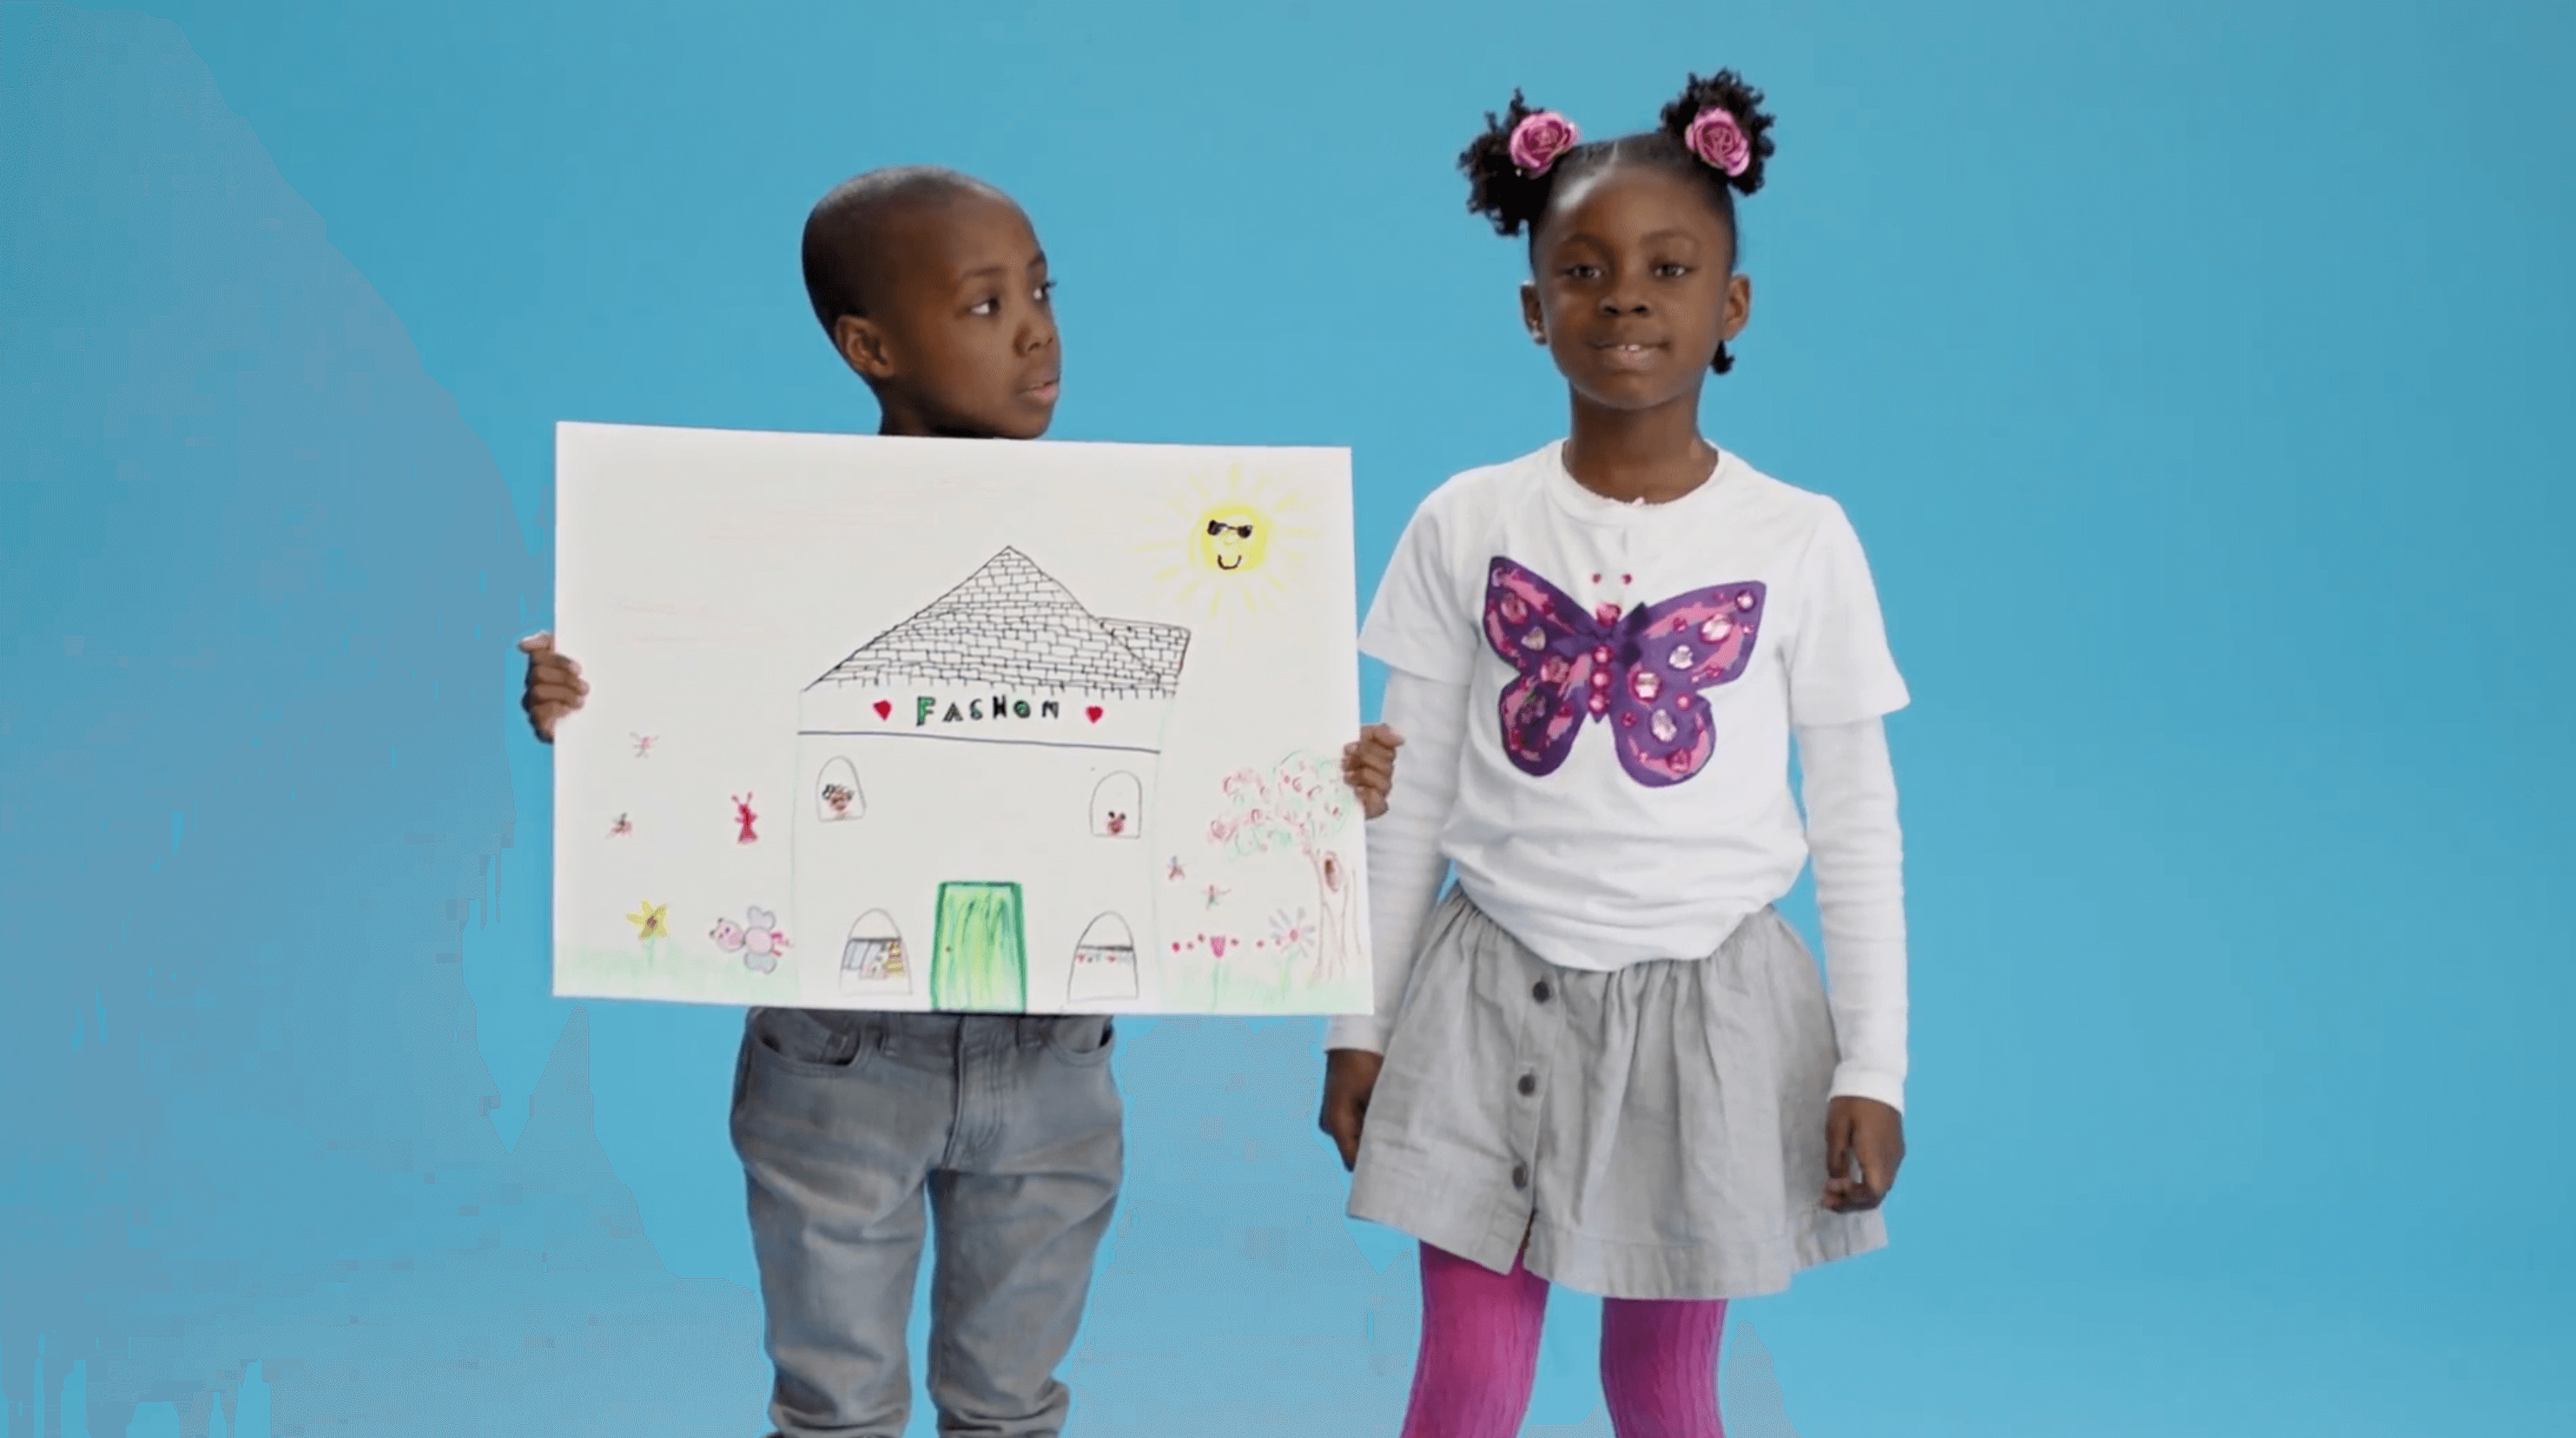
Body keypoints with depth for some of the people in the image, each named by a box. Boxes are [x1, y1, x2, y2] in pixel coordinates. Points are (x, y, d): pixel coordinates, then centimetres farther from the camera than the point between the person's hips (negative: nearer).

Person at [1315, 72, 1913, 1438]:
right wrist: (1359, 1024, 5)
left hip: (1709, 1009, 0)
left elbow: (1857, 829, 0)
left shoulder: (1802, 542, -5)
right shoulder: (1465, 527, -3)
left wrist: (1874, 1069, -3)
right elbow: (1408, 803, 5)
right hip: (1497, 1002, 1)